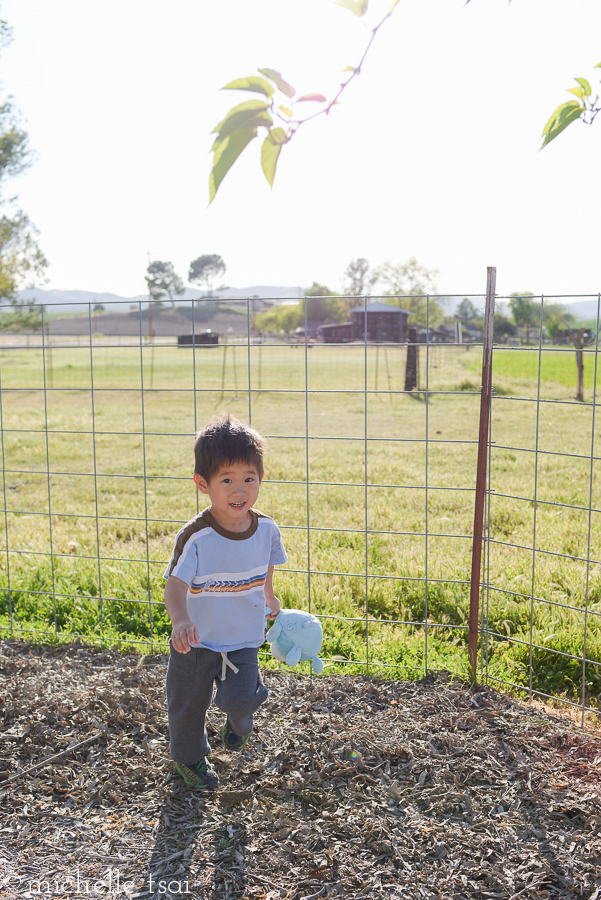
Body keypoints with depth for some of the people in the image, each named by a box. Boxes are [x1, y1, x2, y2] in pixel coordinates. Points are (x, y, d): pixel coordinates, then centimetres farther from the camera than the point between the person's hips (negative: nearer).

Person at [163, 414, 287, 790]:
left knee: (240, 698, -13)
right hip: (197, 640, -1)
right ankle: (190, 755, 47)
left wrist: (270, 600, 25)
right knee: (189, 703, 15)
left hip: (245, 637, 2)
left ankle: (239, 717, 27)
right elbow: (175, 584, -25)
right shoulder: (195, 537, -24)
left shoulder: (267, 529, -10)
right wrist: (180, 620, -44)